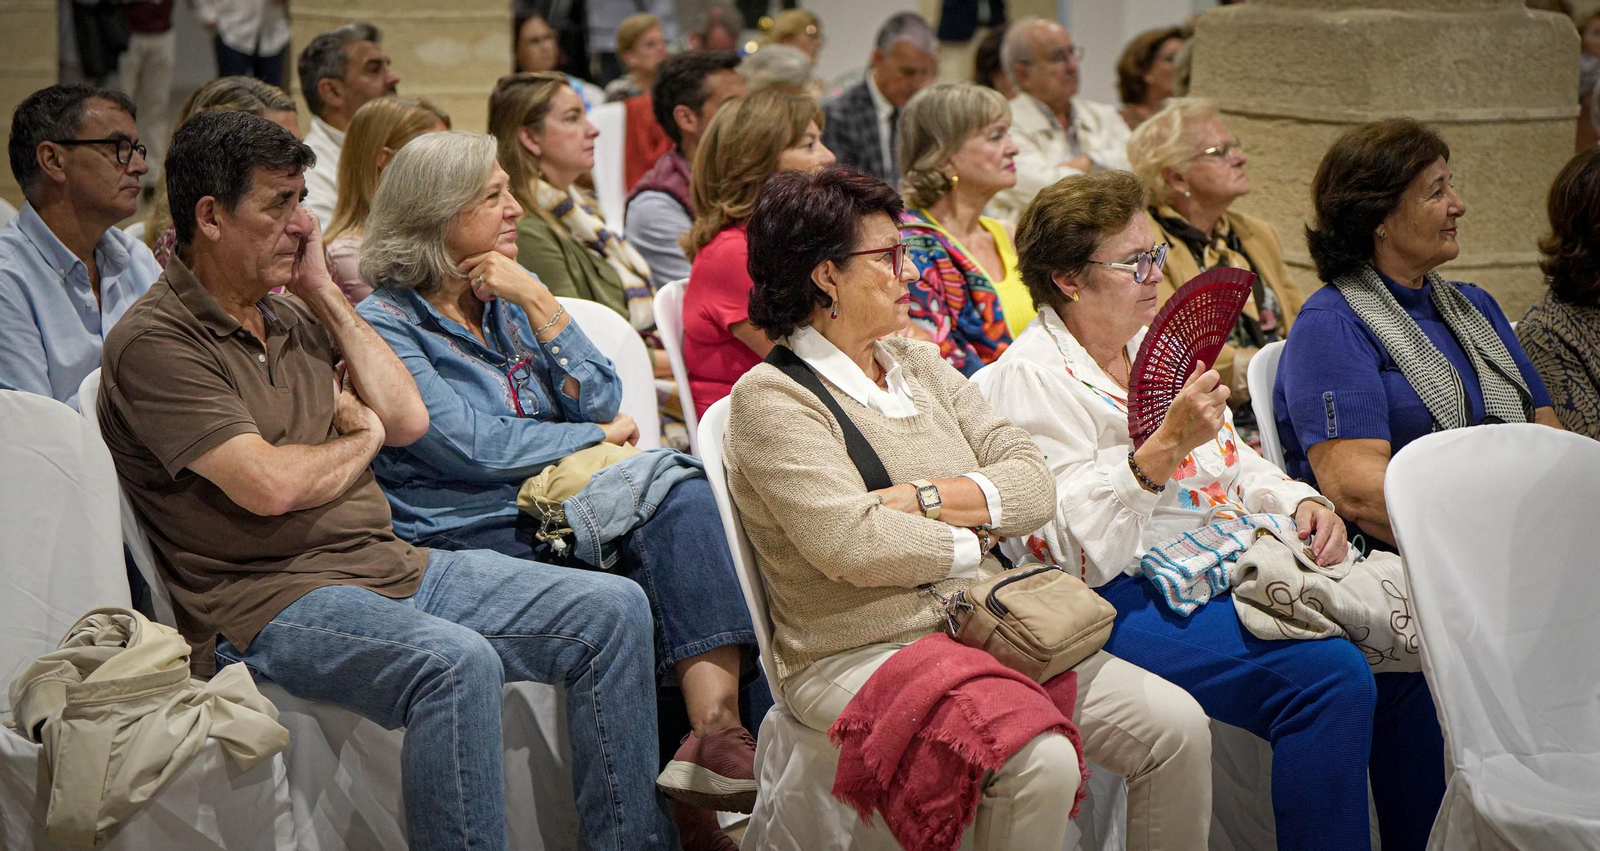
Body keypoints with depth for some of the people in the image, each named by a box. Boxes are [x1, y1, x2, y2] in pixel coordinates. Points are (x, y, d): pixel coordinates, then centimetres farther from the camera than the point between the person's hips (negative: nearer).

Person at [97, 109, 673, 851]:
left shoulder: (294, 315, 17)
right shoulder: (155, 343, -9)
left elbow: (408, 418, 10)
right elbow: (269, 486, -19)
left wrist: (326, 293, 8)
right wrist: (361, 439, 1)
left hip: (390, 564, 9)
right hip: (269, 602, -9)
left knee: (613, 610, -2)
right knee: (456, 662, -38)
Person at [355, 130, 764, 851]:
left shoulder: (508, 302, 20)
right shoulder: (384, 324, -1)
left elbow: (601, 400, 9)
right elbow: (473, 446, -12)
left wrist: (539, 304, -1)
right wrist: (598, 437, -1)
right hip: (472, 542, -6)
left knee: (685, 498, -25)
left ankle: (717, 727, -40)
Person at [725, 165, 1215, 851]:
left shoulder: (921, 364, 16)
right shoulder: (771, 397, -7)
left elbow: (1035, 484, 5)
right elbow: (853, 545, -20)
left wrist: (922, 499, -12)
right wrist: (971, 544, -4)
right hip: (863, 658, -7)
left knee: (1176, 725, -9)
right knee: (1041, 761, -31)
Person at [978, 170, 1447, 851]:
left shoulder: (1157, 346, 20)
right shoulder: (1027, 380, -7)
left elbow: (1238, 466, 24)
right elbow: (1080, 550, -16)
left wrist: (1303, 504, 3)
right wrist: (1165, 444, -26)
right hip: (1134, 604, -8)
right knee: (1333, 675, -28)